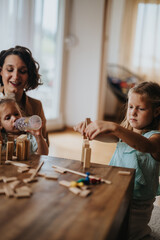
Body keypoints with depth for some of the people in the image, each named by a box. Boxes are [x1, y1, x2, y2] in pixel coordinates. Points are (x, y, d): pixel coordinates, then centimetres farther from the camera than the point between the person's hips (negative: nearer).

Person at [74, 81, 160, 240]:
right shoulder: (124, 132, 12)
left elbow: (146, 146, -35)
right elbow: (102, 136, -2)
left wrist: (114, 127, -49)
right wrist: (87, 130, -25)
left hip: (136, 208, -6)